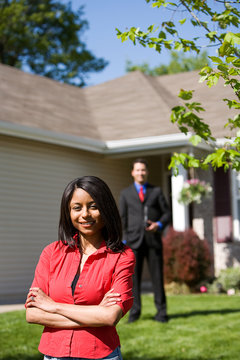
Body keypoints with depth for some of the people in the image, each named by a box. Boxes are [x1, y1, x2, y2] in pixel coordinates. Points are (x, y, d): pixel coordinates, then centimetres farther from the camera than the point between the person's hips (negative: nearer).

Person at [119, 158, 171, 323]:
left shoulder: (157, 191, 13)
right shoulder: (126, 193, 14)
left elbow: (167, 213, 10)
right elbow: (123, 218, 11)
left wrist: (159, 225, -10)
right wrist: (124, 240, 0)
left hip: (153, 240, 0)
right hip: (134, 240, 0)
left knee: (157, 275, -2)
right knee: (134, 276, -4)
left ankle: (161, 311, 3)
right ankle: (135, 311, 3)